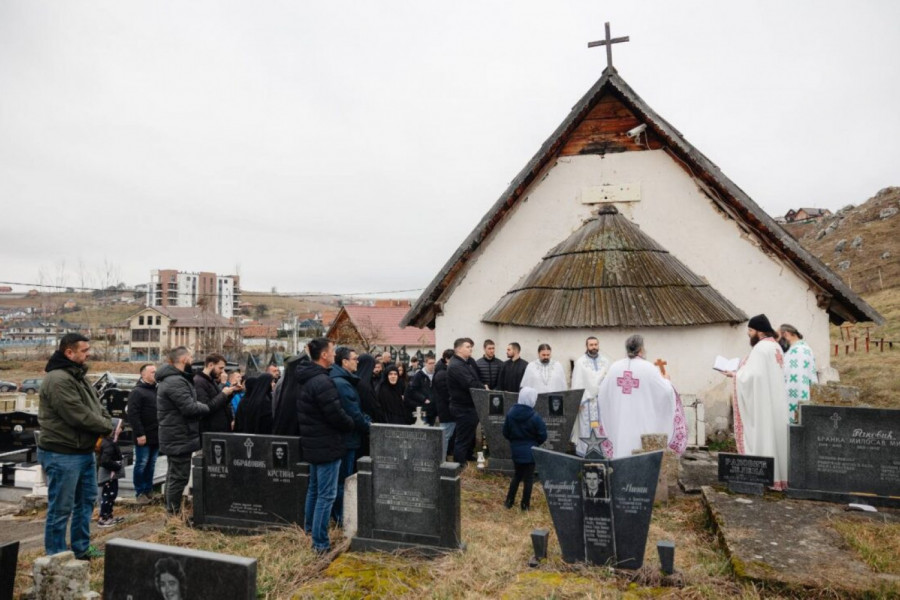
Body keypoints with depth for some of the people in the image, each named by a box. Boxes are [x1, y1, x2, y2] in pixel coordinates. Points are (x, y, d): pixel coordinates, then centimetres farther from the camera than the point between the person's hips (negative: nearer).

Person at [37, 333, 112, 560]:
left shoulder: (78, 377, 12)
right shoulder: (58, 380, -21)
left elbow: (97, 407, 14)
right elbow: (80, 416, -25)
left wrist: (107, 424, -6)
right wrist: (107, 427, -10)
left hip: (84, 451, 10)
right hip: (62, 455, -10)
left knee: (86, 501, 19)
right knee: (61, 508, 1)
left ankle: (81, 548, 32)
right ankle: (56, 557, 14)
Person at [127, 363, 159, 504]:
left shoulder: (157, 390, 15)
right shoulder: (137, 392, -9)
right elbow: (132, 414, -17)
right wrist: (139, 434, -21)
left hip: (156, 436, 7)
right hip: (144, 436, -7)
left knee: (151, 465, 13)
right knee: (142, 464, 0)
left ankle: (148, 490, 21)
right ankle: (140, 492, 8)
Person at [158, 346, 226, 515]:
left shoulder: (174, 379, 14)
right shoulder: (176, 382, -22)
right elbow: (190, 408, -25)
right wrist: (208, 407, -7)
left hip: (175, 438, 11)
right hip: (180, 438, -11)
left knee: (174, 475, 19)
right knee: (179, 476, -3)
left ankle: (171, 511, 29)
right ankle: (174, 513, 5)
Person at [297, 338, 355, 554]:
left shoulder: (308, 378, 9)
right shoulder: (322, 381, -23)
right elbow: (336, 415, -23)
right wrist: (352, 424, -4)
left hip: (313, 444, 10)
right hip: (327, 445, -10)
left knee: (314, 488, 25)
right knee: (327, 494, -3)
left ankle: (310, 527, 41)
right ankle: (320, 542, 4)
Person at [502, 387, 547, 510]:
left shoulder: (511, 413, -7)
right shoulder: (534, 417, -19)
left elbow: (505, 432, 0)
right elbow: (543, 435, -12)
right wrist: (534, 442, 7)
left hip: (515, 450, 4)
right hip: (530, 452, -4)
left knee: (517, 475, 20)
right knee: (528, 478, 9)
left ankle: (509, 501, 22)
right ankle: (525, 504, 15)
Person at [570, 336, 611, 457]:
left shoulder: (605, 361, 10)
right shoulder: (580, 362, 2)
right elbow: (577, 382, -1)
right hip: (586, 400, -2)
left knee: (602, 428, 0)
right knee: (587, 427, -2)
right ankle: (585, 451, 4)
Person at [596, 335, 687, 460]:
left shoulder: (615, 367, -1)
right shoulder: (648, 367, -10)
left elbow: (603, 392, 4)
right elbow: (666, 391, -8)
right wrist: (666, 380, 13)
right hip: (643, 423, -3)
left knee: (623, 447, 10)